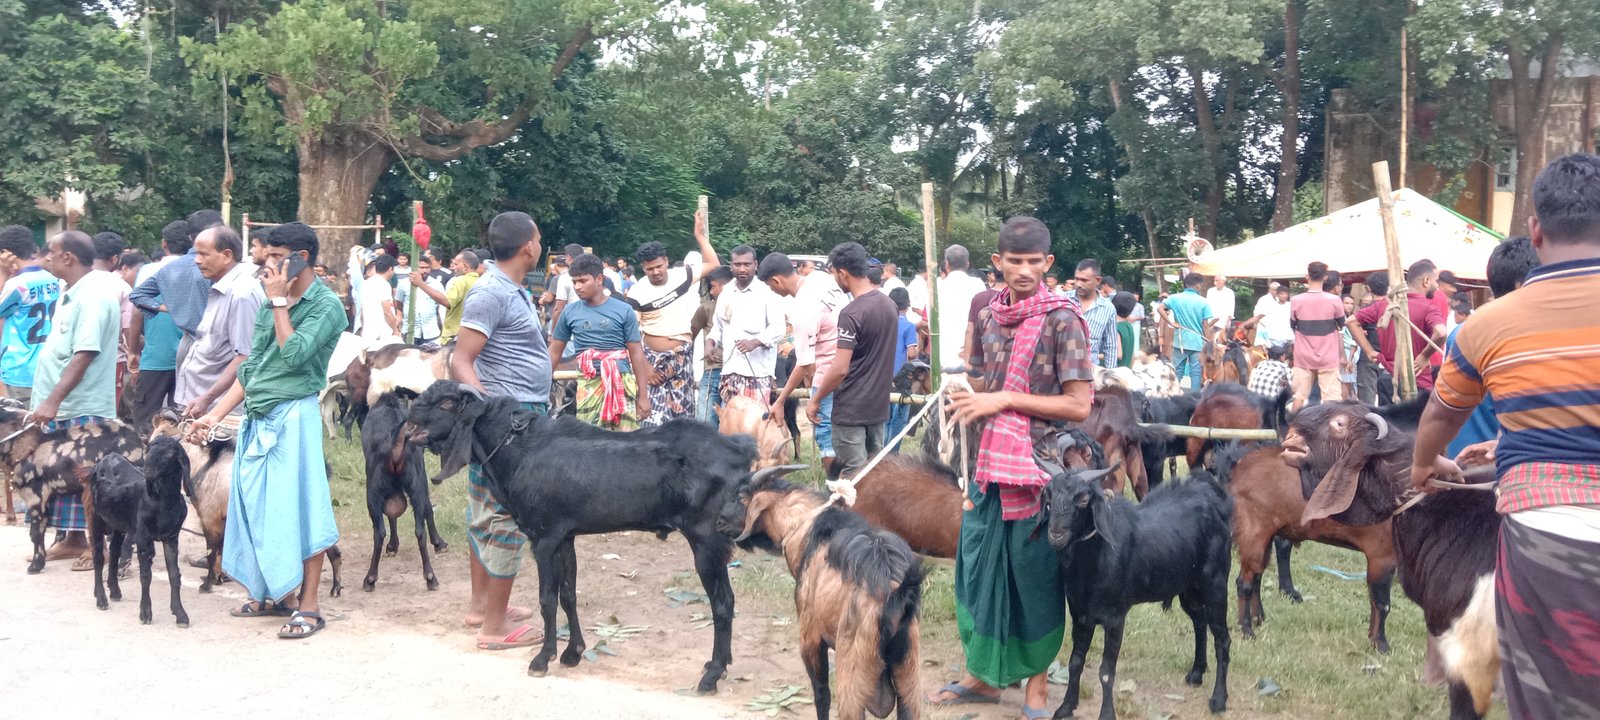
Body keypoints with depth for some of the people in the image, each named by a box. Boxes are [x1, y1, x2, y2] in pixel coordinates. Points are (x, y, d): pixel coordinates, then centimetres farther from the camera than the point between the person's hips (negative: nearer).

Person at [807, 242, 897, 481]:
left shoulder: (852, 313, -19)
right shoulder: (889, 305, 6)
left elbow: (840, 369, -21)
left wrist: (815, 399, -9)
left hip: (852, 409, -8)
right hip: (879, 406, 8)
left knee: (853, 476, -2)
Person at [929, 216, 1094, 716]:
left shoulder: (1061, 319, -11)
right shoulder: (988, 316, 6)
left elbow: (1079, 405, -15)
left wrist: (1003, 400, -18)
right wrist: (966, 399, 2)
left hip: (1037, 468, -6)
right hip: (988, 464, 6)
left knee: (1035, 573, 4)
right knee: (979, 563, 12)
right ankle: (985, 674, 29)